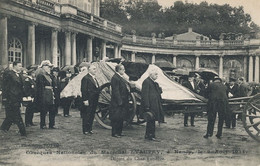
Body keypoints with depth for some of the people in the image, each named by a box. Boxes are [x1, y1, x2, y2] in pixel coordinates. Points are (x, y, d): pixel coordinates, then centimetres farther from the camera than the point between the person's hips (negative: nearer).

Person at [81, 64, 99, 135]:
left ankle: (90, 129, 23)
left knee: (92, 115, 14)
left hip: (94, 101, 9)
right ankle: (85, 130, 5)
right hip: (88, 101, -9)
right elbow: (83, 90, -16)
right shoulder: (86, 78, -11)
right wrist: (85, 100, -20)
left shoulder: (94, 78, 18)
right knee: (87, 115, -2)